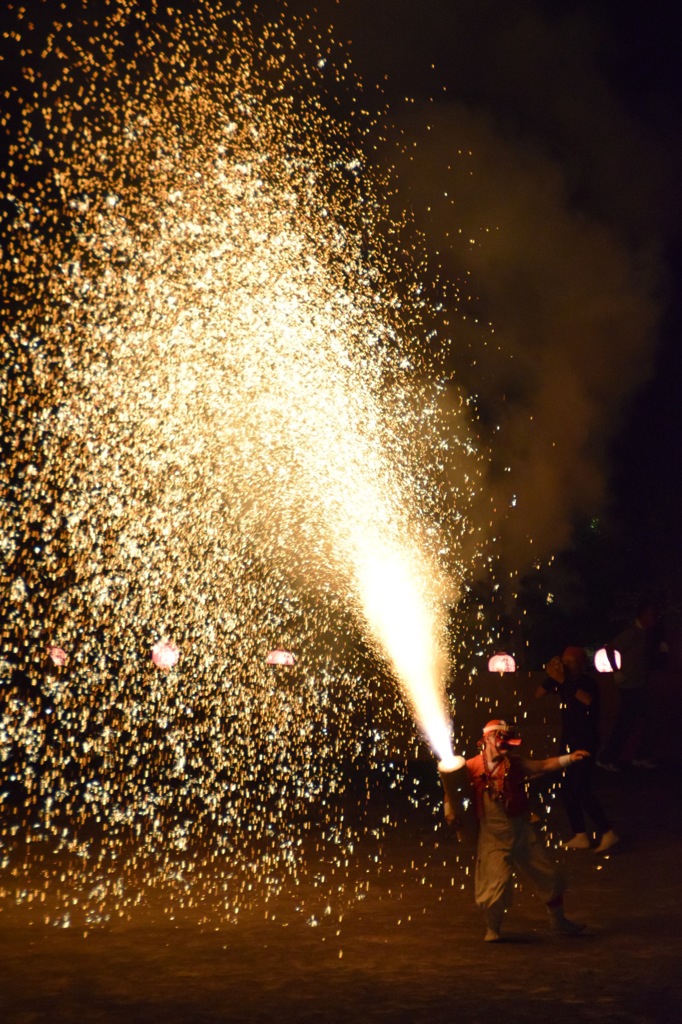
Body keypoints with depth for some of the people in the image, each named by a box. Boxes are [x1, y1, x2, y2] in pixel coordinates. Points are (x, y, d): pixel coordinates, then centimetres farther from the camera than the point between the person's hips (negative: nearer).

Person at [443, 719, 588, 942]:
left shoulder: (514, 764, -1)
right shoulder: (472, 767, -10)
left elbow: (543, 766, -5)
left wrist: (569, 758, -14)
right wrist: (449, 811, -13)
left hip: (522, 832, 4)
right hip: (493, 836, -4)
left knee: (550, 876, 12)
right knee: (497, 884, -7)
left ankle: (559, 922, 36)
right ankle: (492, 930, 21)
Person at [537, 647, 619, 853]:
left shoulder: (588, 682, -15)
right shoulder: (565, 681, 3)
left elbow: (588, 699, -37)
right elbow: (539, 694, -1)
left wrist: (563, 681, -38)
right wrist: (551, 677, -15)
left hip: (585, 743, -7)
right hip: (568, 742, 7)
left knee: (581, 790, -12)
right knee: (567, 790, 8)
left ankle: (607, 833, -1)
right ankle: (580, 836, 18)